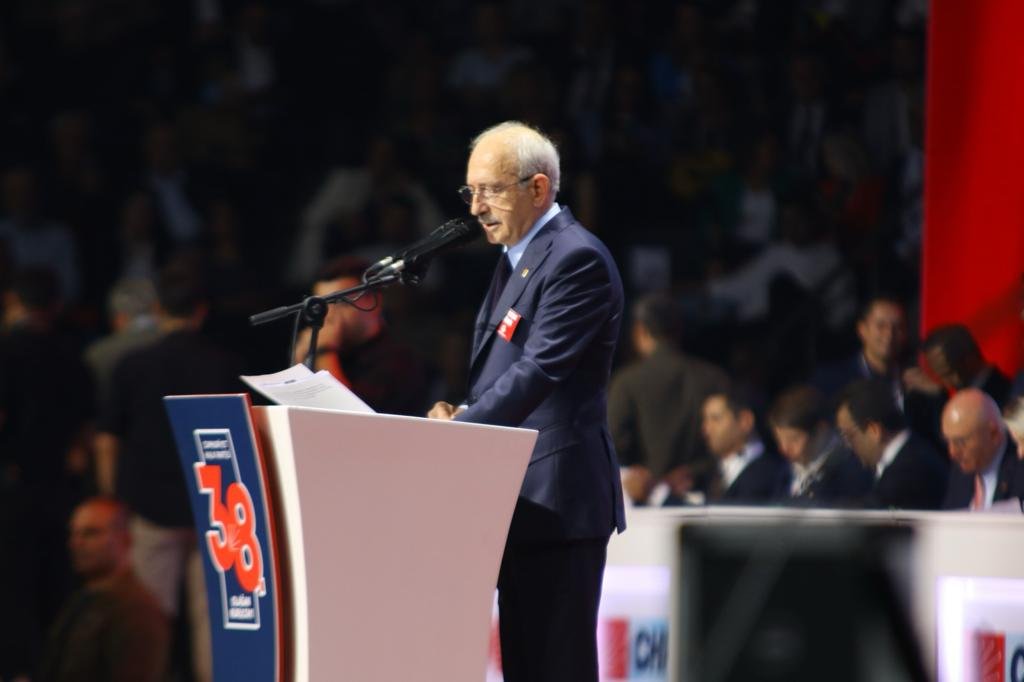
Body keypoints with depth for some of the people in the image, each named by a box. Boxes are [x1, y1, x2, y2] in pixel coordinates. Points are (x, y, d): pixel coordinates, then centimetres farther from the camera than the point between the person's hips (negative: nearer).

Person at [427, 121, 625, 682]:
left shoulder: (577, 259, -13)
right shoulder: (518, 256, 18)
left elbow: (540, 371, -23)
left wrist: (460, 429, -27)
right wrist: (459, 417, 3)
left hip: (558, 498, -10)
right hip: (522, 496, 10)